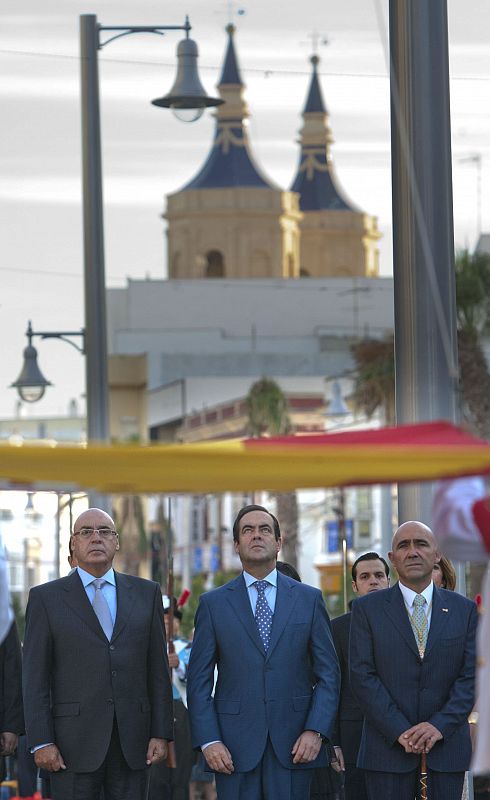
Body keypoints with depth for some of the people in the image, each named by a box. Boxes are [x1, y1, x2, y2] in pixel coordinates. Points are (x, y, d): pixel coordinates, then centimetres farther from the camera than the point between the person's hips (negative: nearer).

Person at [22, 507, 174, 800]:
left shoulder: (146, 593, 11)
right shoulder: (46, 598, 3)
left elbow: (158, 668, 9)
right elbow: (36, 677, 0)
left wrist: (162, 733, 2)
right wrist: (41, 742, -7)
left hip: (132, 741, 2)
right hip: (74, 740, -2)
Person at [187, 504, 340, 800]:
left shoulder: (309, 599, 9)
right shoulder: (213, 604, 8)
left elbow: (328, 673, 7)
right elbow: (199, 681, 5)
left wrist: (315, 731, -6)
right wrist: (209, 740, -6)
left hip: (293, 746, 0)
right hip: (234, 748, 0)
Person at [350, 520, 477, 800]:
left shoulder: (465, 610, 9)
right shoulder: (367, 609, 5)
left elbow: (472, 675, 3)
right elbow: (363, 675, -3)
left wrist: (440, 725, -12)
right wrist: (400, 731, -13)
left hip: (447, 743, 1)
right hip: (388, 746, -1)